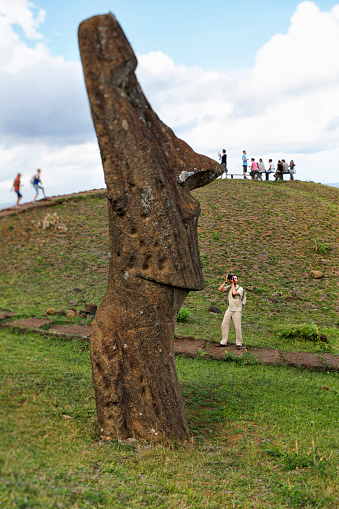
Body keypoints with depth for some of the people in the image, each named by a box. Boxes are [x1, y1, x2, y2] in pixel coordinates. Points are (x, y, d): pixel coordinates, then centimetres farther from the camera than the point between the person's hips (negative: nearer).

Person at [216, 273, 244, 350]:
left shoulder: (240, 288, -5)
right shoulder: (229, 287, 7)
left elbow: (234, 293, -23)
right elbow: (220, 289, -3)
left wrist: (232, 283, -12)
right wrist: (226, 281, -6)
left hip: (237, 311, -5)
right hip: (229, 310, 5)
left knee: (238, 328, -3)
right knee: (224, 325, 4)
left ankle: (239, 343, 8)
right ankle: (223, 342, 13)